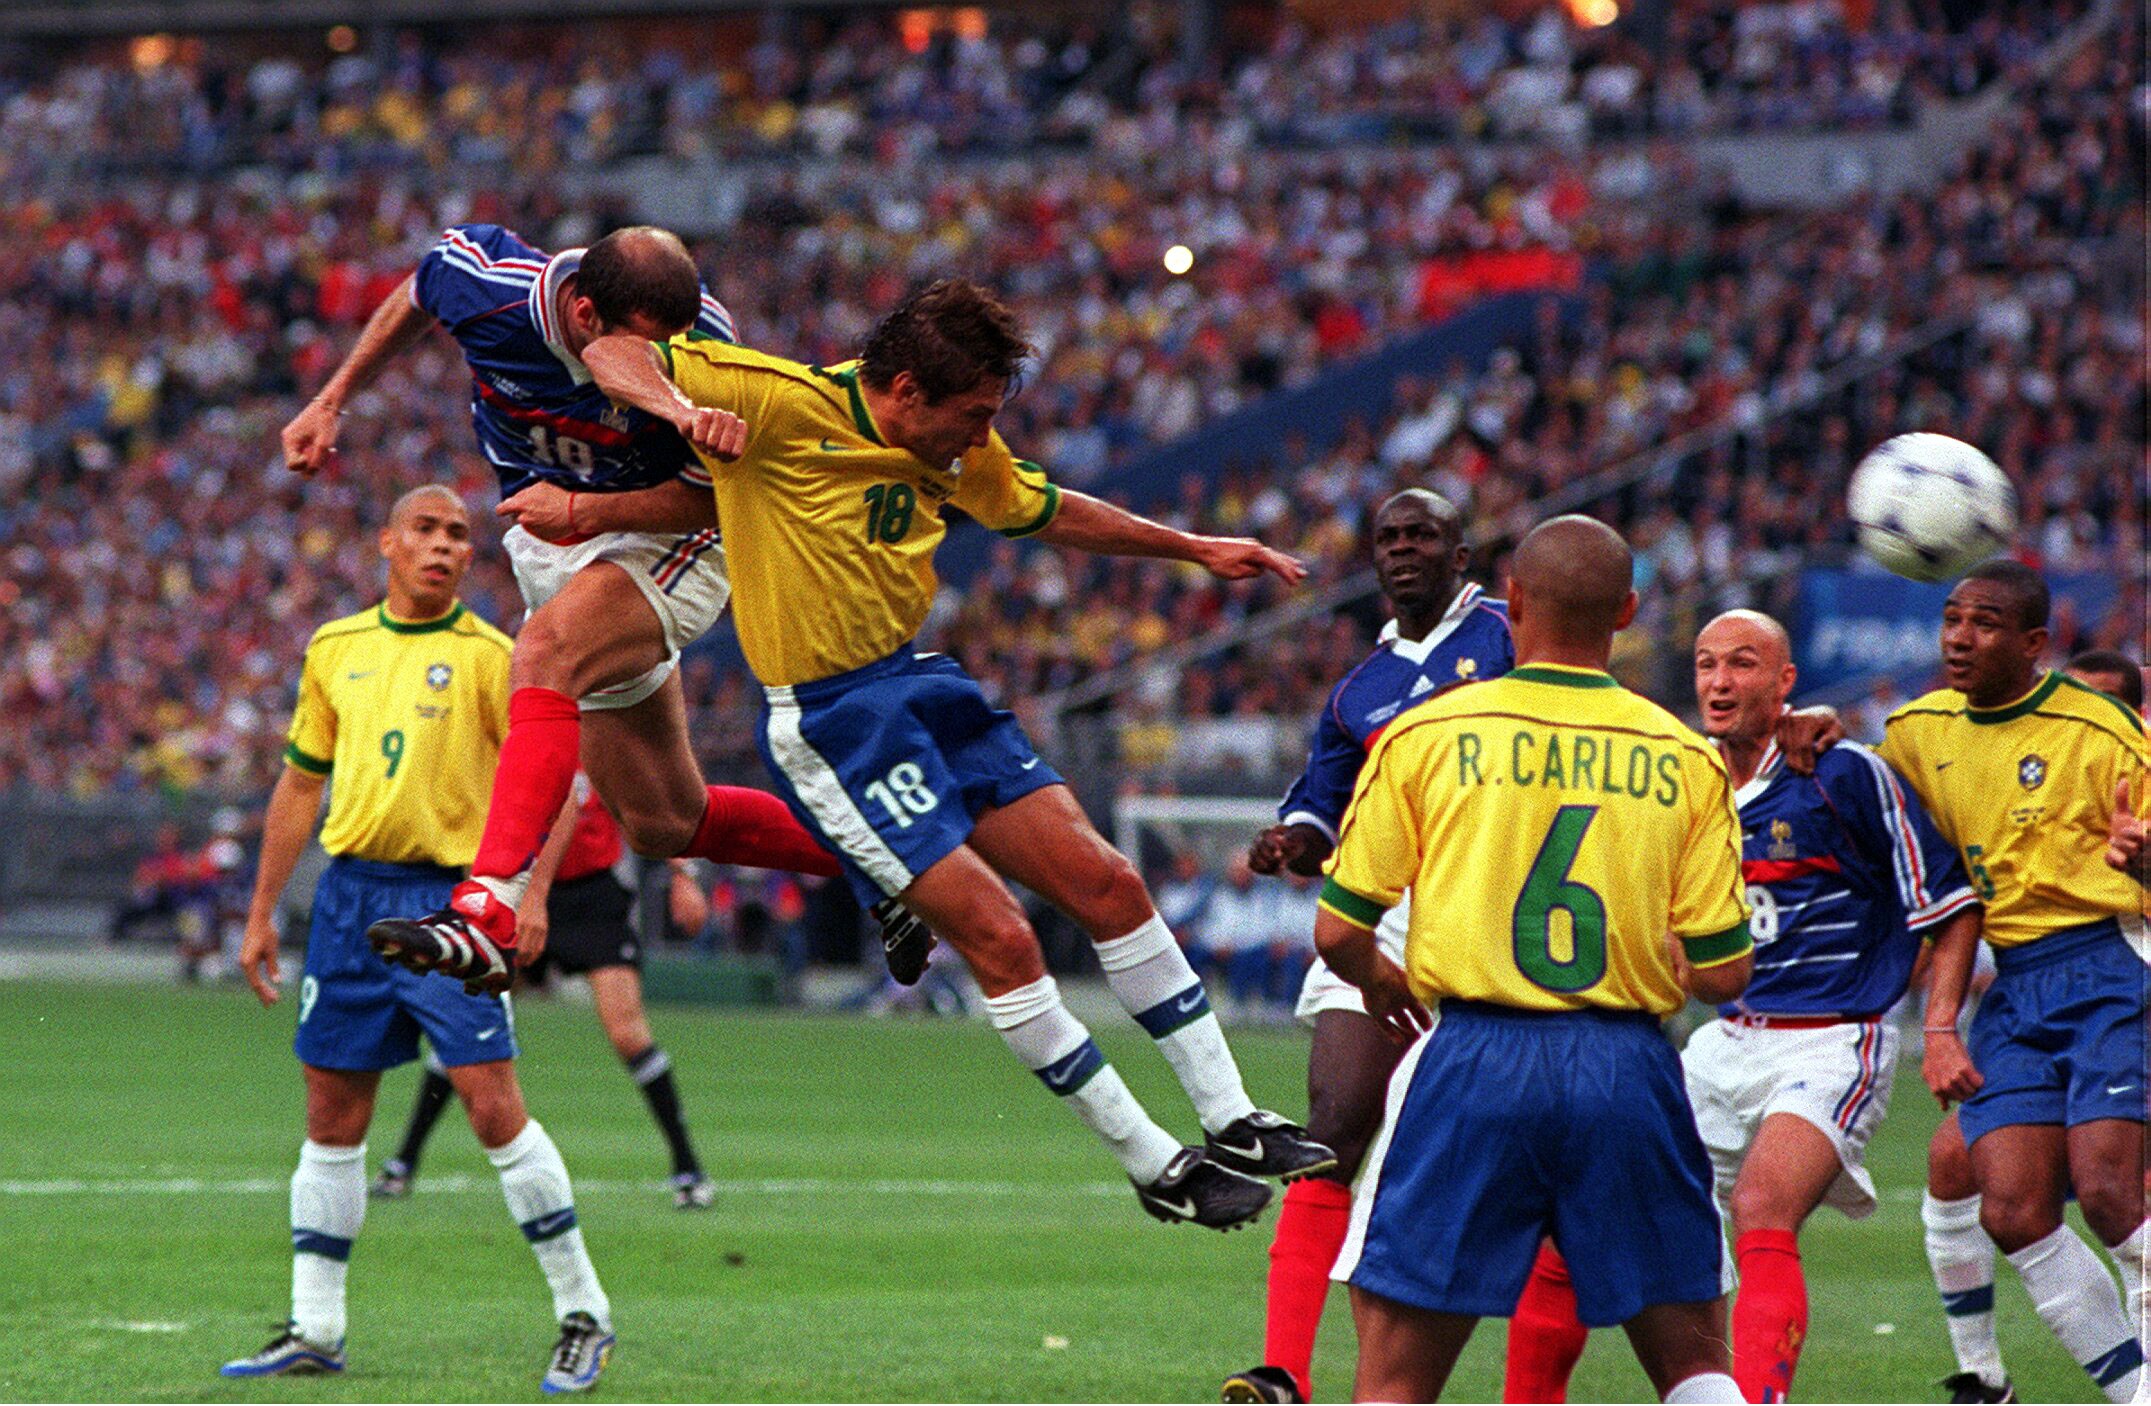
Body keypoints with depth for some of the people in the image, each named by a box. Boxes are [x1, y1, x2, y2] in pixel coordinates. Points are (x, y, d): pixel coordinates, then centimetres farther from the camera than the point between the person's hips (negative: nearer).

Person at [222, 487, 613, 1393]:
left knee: (493, 1106, -12)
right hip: (351, 891, 5)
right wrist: (261, 912, 17)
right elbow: (301, 784, 19)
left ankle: (583, 1315, -2)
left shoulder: (484, 655, -2)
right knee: (333, 1116, 7)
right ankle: (314, 1329, 14)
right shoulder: (335, 650, 12)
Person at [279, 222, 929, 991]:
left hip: (668, 545, -5)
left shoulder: (699, 346, -28)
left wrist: (582, 509, -28)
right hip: (555, 550, 5)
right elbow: (411, 302, 4)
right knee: (665, 824, 7)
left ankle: (490, 913, -48)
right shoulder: (483, 282, -22)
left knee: (545, 653, -36)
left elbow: (712, 498, -16)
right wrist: (331, 402, 6)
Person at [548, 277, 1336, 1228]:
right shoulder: (785, 405, -17)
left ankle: (1232, 1124, 14)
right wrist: (686, 413, -37)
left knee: (1108, 883, 3)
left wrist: (1194, 548, 28)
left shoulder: (955, 454, 5)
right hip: (830, 725, -8)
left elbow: (1048, 511, 24)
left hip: (921, 685, 8)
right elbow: (613, 351, -16)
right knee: (999, 937, -13)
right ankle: (1154, 1167, -2)